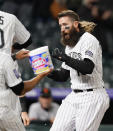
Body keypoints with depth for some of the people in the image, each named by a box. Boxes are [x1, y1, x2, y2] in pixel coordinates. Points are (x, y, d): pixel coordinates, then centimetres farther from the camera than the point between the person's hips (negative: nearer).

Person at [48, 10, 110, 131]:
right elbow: (63, 76, 18)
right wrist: (48, 72, -1)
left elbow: (87, 68, -27)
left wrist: (64, 57, -25)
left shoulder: (89, 40, -11)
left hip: (92, 98, -8)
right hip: (74, 97, 9)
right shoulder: (69, 45, 16)